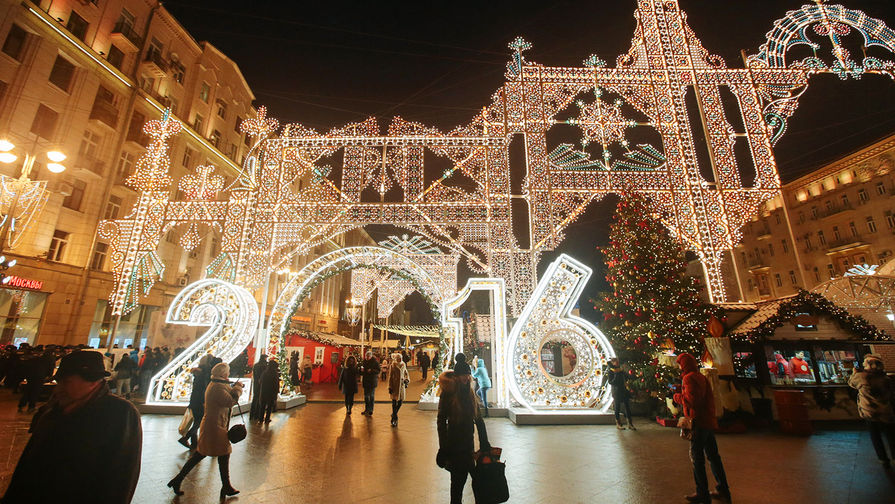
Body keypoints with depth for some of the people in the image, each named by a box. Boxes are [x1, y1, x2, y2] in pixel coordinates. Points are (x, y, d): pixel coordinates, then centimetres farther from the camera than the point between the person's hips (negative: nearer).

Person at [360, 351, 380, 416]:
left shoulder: (375, 362, -9)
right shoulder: (364, 361, 6)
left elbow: (378, 371, -11)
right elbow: (362, 371, 16)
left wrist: (371, 370, -25)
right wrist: (361, 370, -7)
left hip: (372, 381, -6)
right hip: (365, 381, 6)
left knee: (371, 396, -1)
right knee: (366, 395, 14)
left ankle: (370, 411, 4)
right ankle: (366, 409, 26)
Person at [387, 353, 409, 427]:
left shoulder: (403, 365, 7)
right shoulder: (392, 366, -6)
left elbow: (406, 374, 19)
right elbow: (390, 377, -4)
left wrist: (407, 380, 0)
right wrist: (390, 387, -8)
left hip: (402, 385, 5)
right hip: (395, 385, -4)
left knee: (400, 402, 6)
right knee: (394, 402, 0)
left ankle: (394, 414, 30)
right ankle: (394, 419, 12)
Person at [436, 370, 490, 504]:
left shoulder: (470, 394, 2)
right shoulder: (448, 394, -13)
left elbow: (479, 419, 8)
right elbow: (441, 422, -11)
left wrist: (484, 443, 8)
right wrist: (444, 448, -13)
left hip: (468, 442, 4)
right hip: (454, 444, -4)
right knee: (458, 479, 4)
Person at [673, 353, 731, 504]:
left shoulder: (689, 378, -15)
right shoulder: (702, 377, 15)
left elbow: (692, 400, -24)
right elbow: (709, 399, 22)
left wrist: (677, 397, -8)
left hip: (698, 423, -9)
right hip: (709, 422, 9)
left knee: (697, 458, 0)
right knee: (713, 456, 17)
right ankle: (723, 491, 25)